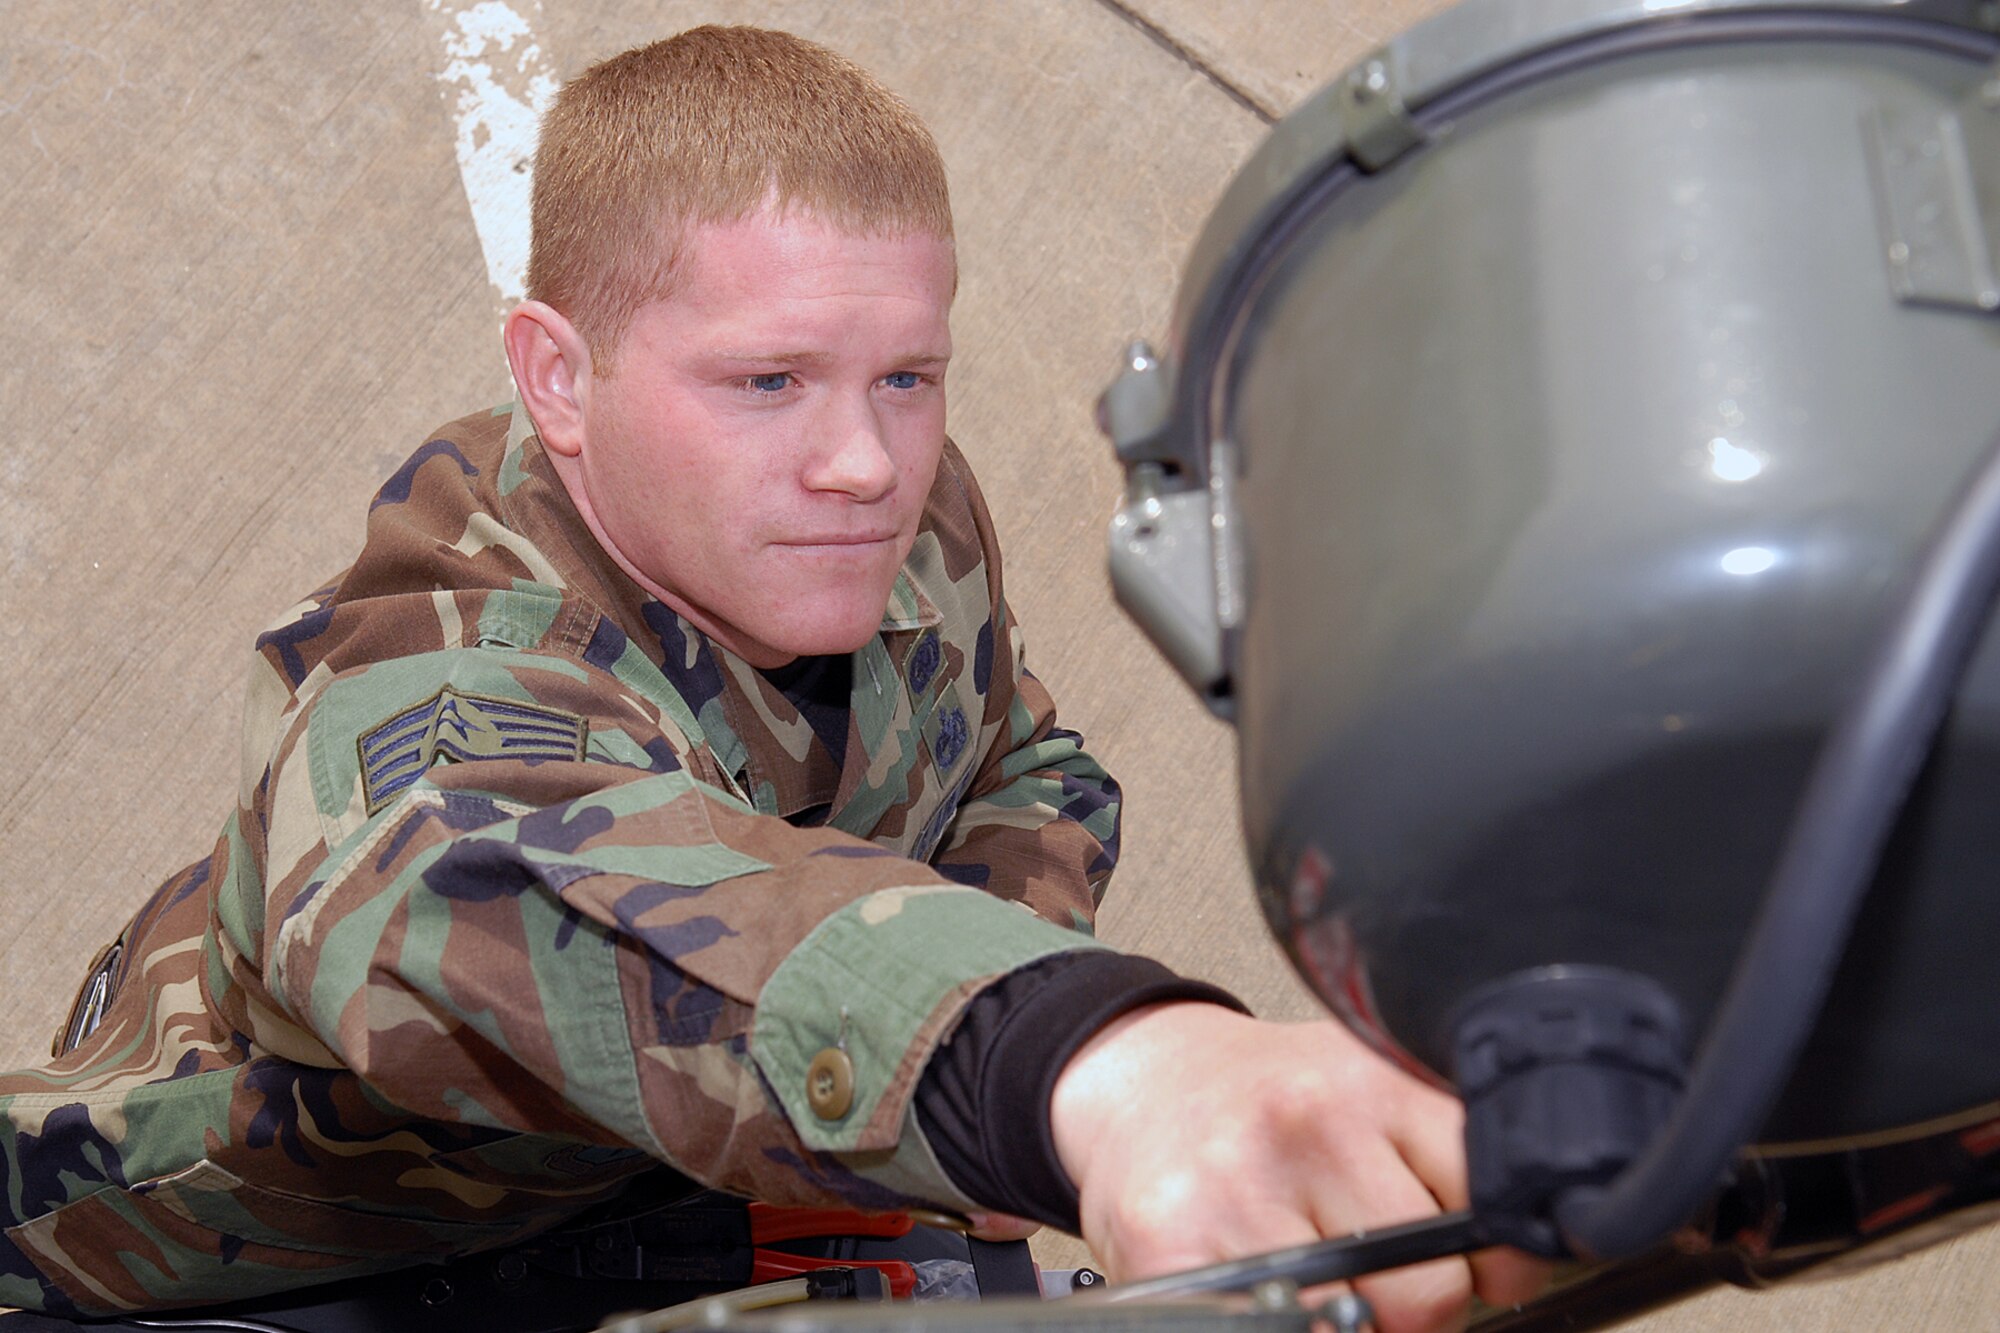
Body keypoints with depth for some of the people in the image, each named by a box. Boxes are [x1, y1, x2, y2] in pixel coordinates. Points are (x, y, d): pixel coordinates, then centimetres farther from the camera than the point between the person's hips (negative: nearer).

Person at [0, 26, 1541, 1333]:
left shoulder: (916, 528, -15)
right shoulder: (425, 675, -41)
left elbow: (1030, 768, 4)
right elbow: (516, 882, -65)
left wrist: (1023, 906, -22)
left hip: (616, 1183, 6)